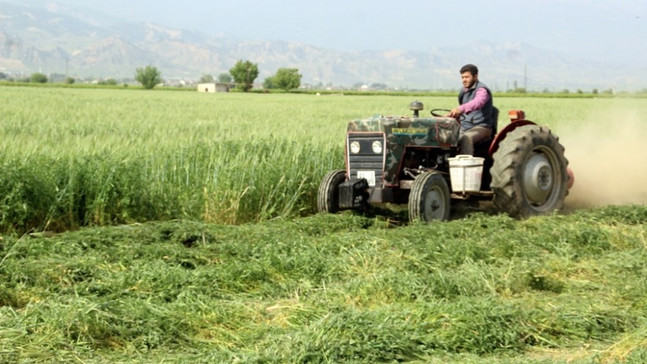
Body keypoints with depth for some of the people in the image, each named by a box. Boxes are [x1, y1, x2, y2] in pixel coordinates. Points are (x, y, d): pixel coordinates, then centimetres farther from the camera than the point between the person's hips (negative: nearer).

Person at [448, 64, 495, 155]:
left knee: (466, 138, -37)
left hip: (481, 127, -8)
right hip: (464, 127, 8)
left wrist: (461, 109, -53)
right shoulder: (463, 92, 16)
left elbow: (478, 102, -36)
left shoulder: (481, 90, -12)